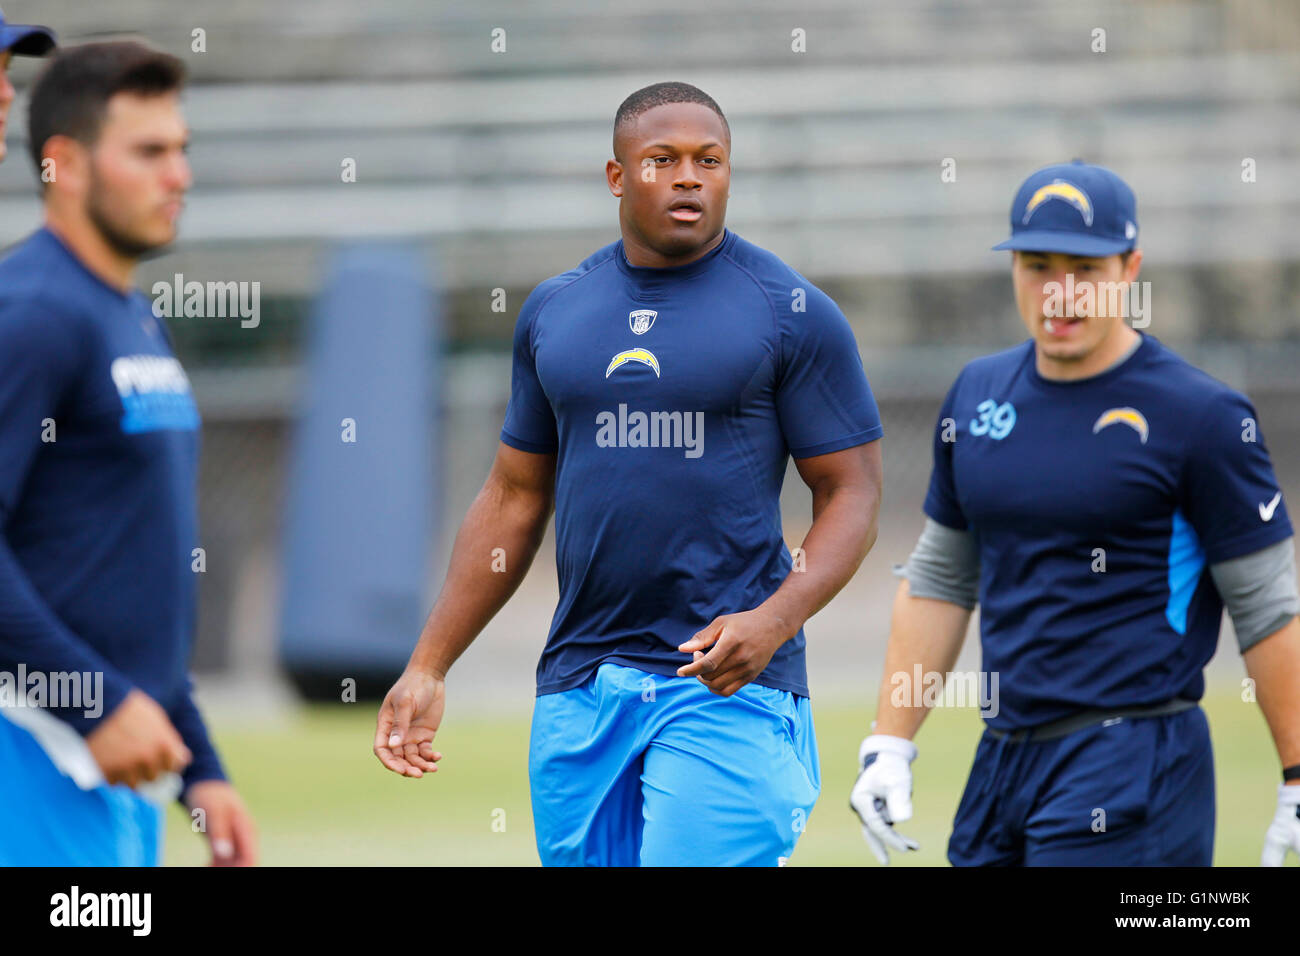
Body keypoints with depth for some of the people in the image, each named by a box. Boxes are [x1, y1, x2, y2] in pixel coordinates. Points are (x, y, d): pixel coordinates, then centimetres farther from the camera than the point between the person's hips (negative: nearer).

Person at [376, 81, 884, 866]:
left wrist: (774, 621, -20)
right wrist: (428, 667, 13)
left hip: (728, 685, -5)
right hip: (581, 684, 5)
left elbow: (853, 497, -2)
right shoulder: (555, 311, 12)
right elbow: (514, 499, 18)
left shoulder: (794, 314, -1)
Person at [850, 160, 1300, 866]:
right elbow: (939, 581, 20)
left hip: (1138, 767, -6)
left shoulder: (1201, 416, -7)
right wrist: (888, 748, 15)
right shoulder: (979, 395, 11)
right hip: (1002, 756, 7)